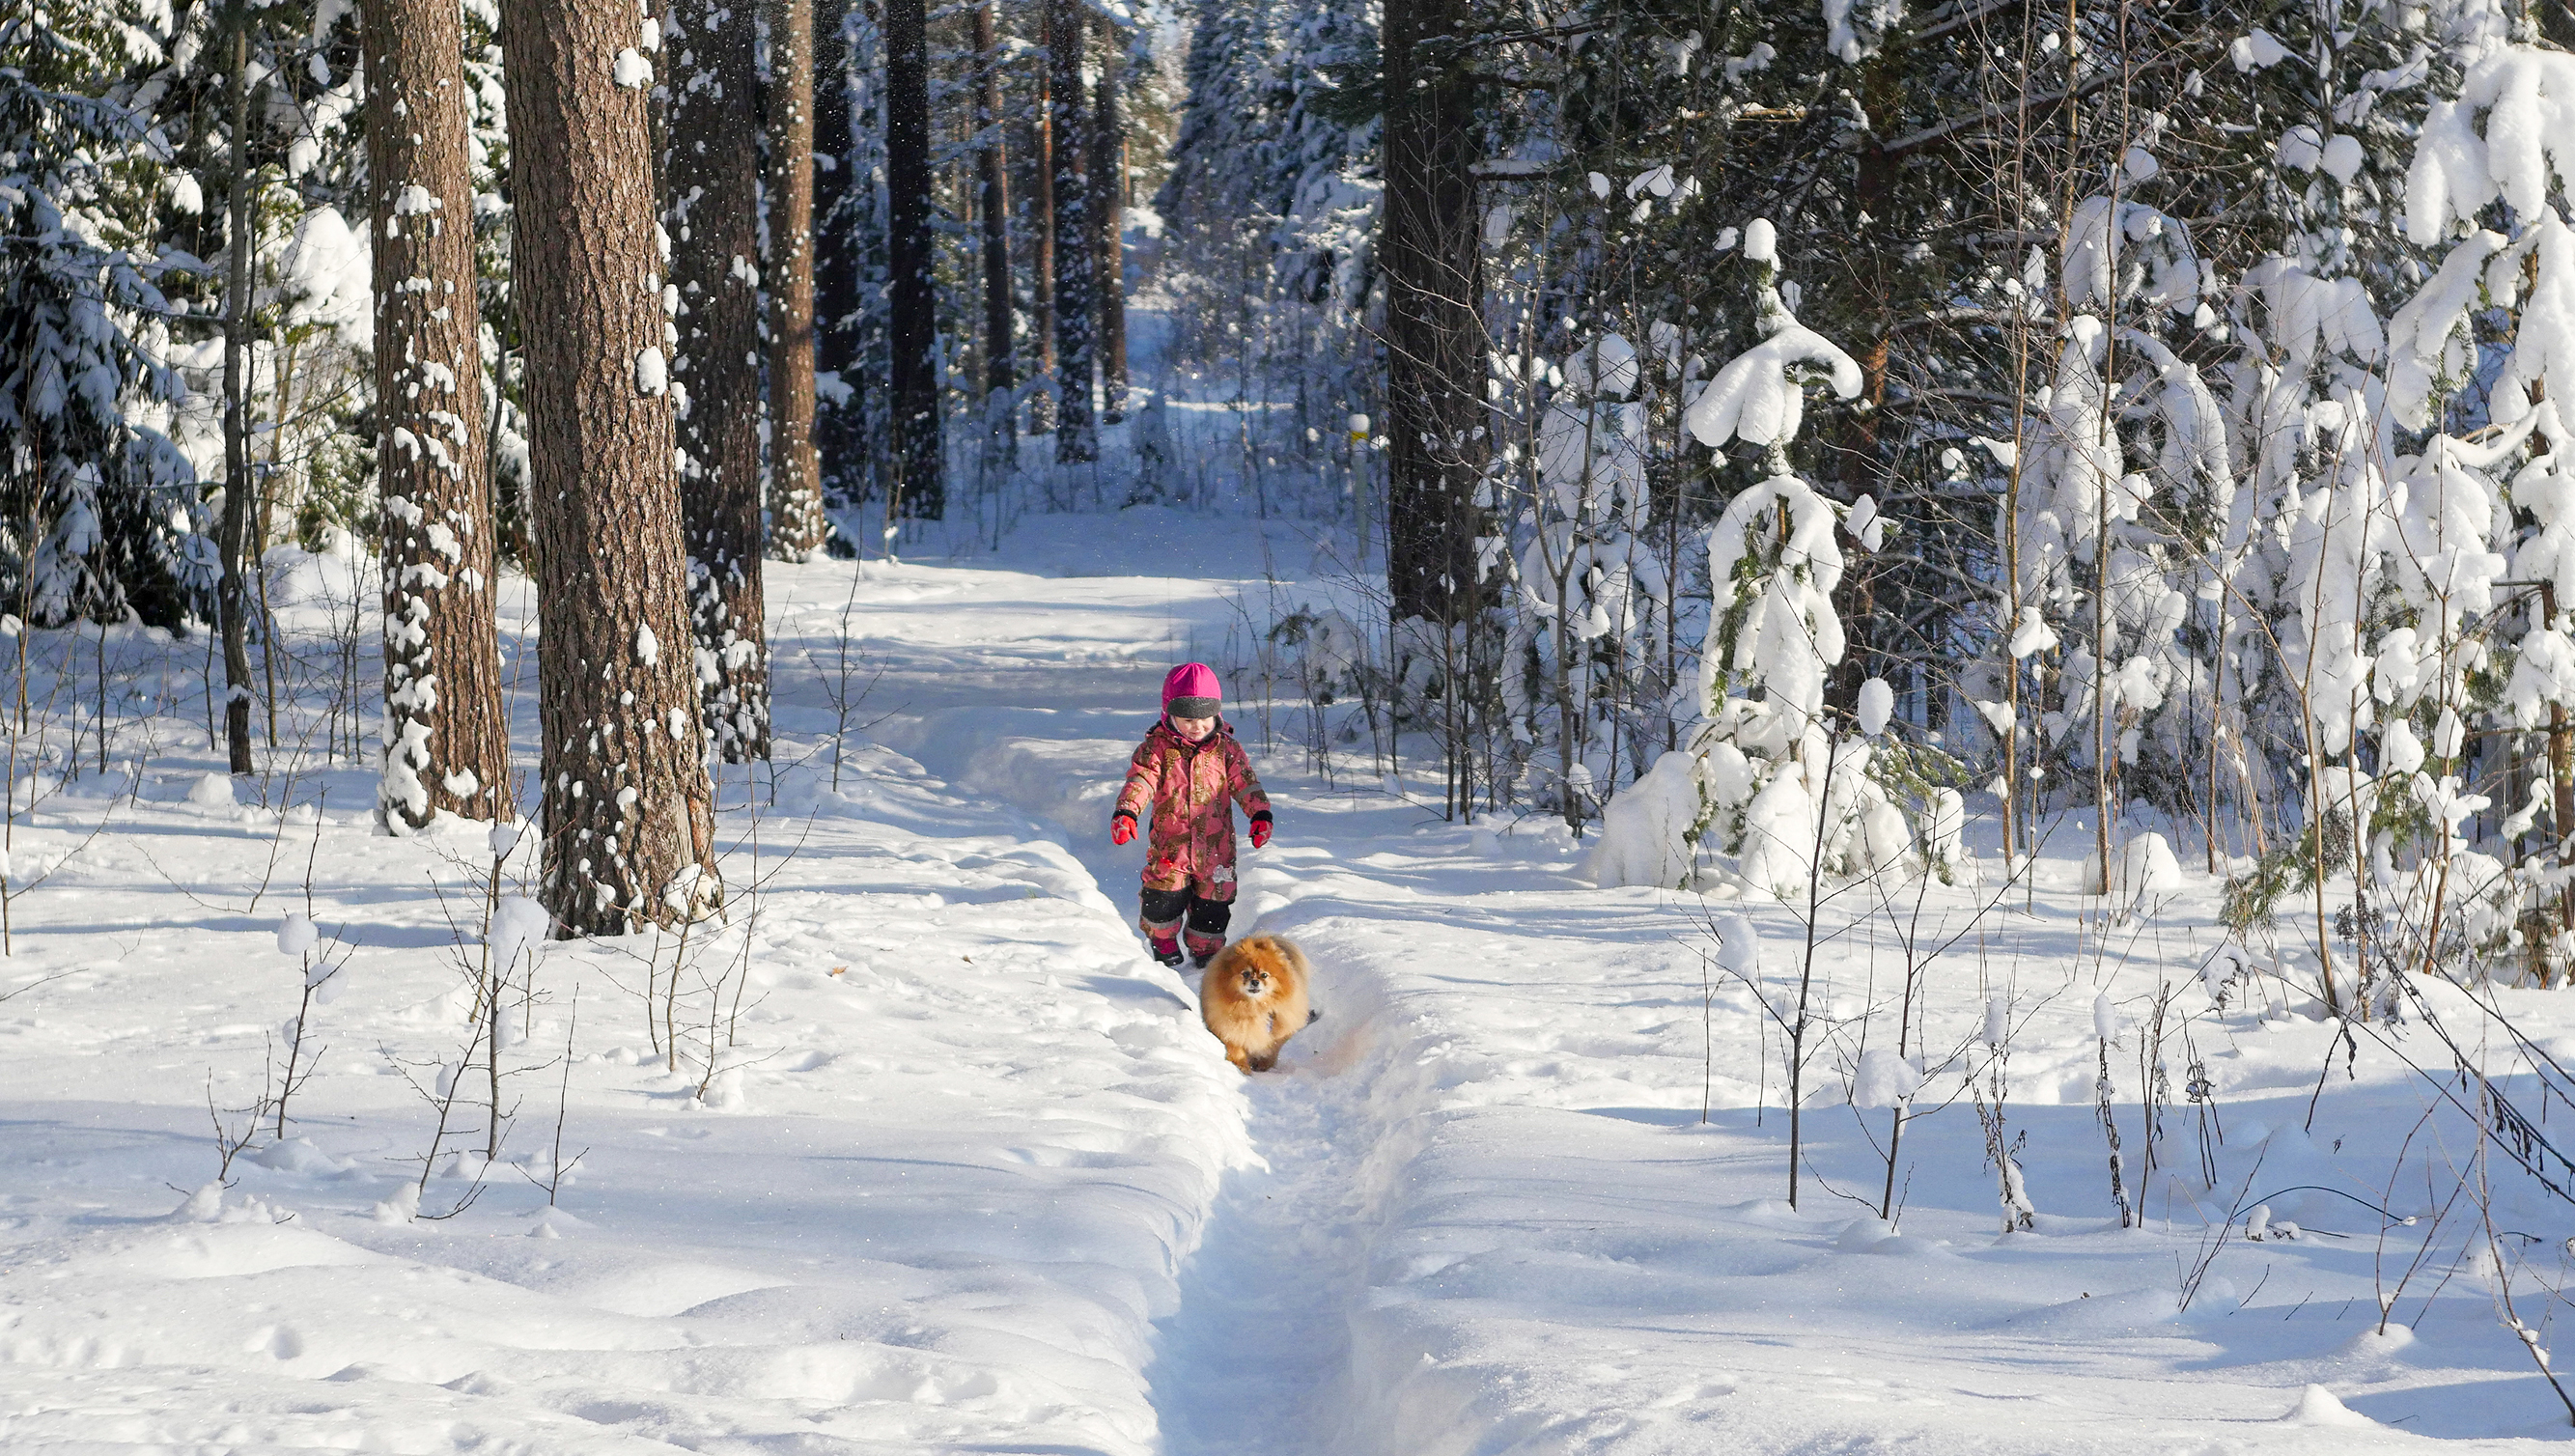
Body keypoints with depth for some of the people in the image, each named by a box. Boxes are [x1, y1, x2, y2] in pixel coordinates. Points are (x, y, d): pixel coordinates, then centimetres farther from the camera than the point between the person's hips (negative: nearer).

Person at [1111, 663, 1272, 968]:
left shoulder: (1226, 748, 1)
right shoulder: (1156, 748, -5)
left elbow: (1246, 783, 2)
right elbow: (1140, 781, -17)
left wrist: (1260, 815, -14)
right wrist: (1126, 812, -35)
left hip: (1215, 845, 2)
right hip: (1169, 844, -2)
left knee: (1213, 902, 7)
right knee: (1164, 898, -3)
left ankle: (1206, 949, 30)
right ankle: (1164, 943, 26)